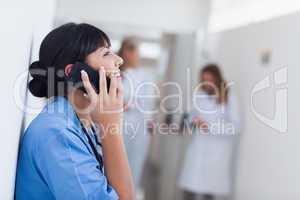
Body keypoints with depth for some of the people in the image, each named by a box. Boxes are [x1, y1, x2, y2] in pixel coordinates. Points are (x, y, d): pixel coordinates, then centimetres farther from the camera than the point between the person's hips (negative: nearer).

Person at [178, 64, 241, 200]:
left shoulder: (229, 98, -8)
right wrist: (193, 120, -10)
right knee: (189, 185, 0)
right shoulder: (199, 94, 3)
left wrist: (211, 127, -22)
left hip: (217, 150, -3)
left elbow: (235, 126, -12)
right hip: (198, 146, 4)